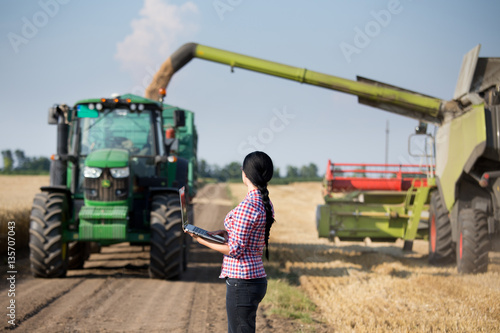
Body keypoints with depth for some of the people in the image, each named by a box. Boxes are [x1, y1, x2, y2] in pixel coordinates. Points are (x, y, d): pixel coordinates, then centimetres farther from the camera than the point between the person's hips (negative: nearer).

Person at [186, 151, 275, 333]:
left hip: (242, 282, -10)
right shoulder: (266, 204, 9)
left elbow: (235, 250, -18)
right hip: (257, 278, 10)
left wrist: (203, 240, -8)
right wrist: (227, 233, 11)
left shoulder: (247, 205, -19)